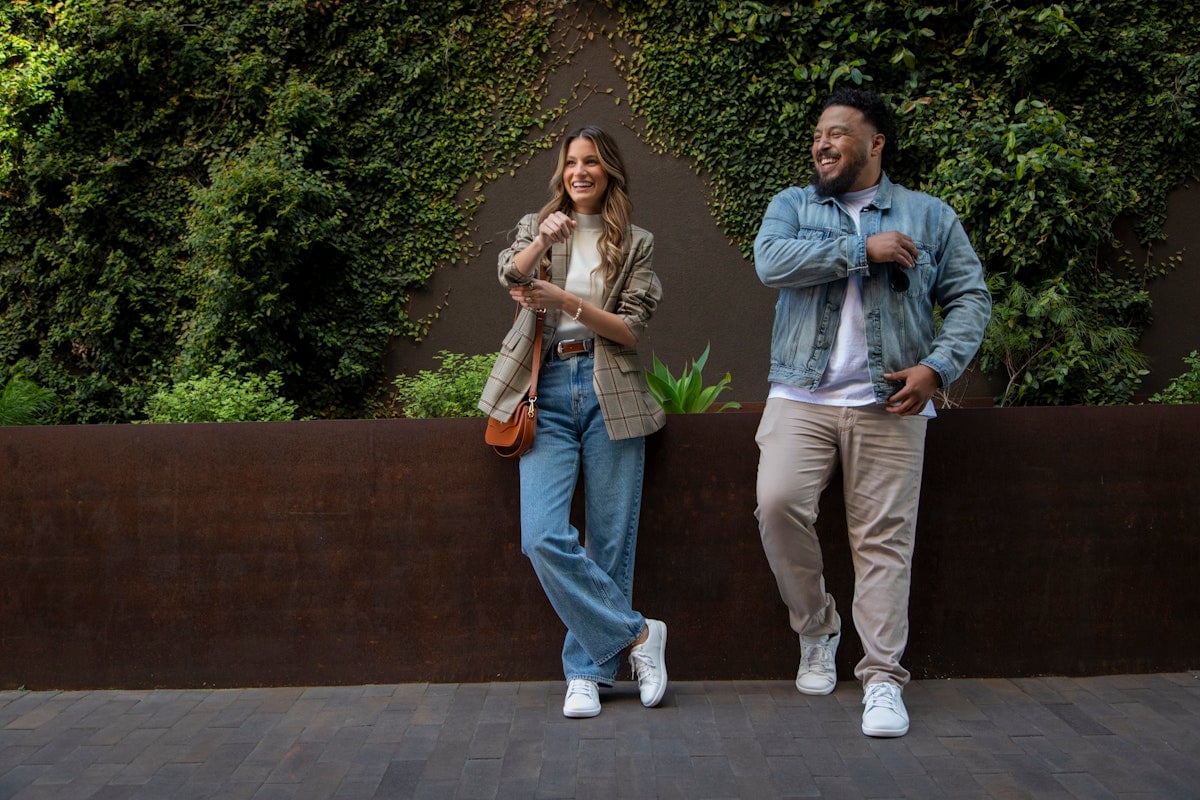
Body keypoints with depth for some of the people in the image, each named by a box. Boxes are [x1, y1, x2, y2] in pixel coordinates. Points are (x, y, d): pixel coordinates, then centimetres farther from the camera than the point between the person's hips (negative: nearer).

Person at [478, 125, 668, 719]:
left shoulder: (635, 243, 12)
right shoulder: (535, 227, 16)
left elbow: (631, 330, 2)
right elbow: (510, 275, -6)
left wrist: (567, 301, -12)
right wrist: (543, 240, -27)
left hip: (610, 392, 0)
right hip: (548, 392, 1)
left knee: (609, 542, -1)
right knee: (543, 537, -14)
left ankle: (588, 670, 13)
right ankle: (638, 634, 1)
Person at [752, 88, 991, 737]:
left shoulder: (929, 216, 12)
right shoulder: (792, 205, 13)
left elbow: (970, 298, 7)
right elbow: (770, 262, -9)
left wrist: (937, 366, -9)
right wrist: (864, 249, -10)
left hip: (889, 404, 0)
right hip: (801, 397, 1)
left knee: (884, 537, -3)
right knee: (778, 503, -16)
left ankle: (882, 678, 7)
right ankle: (816, 628, 9)